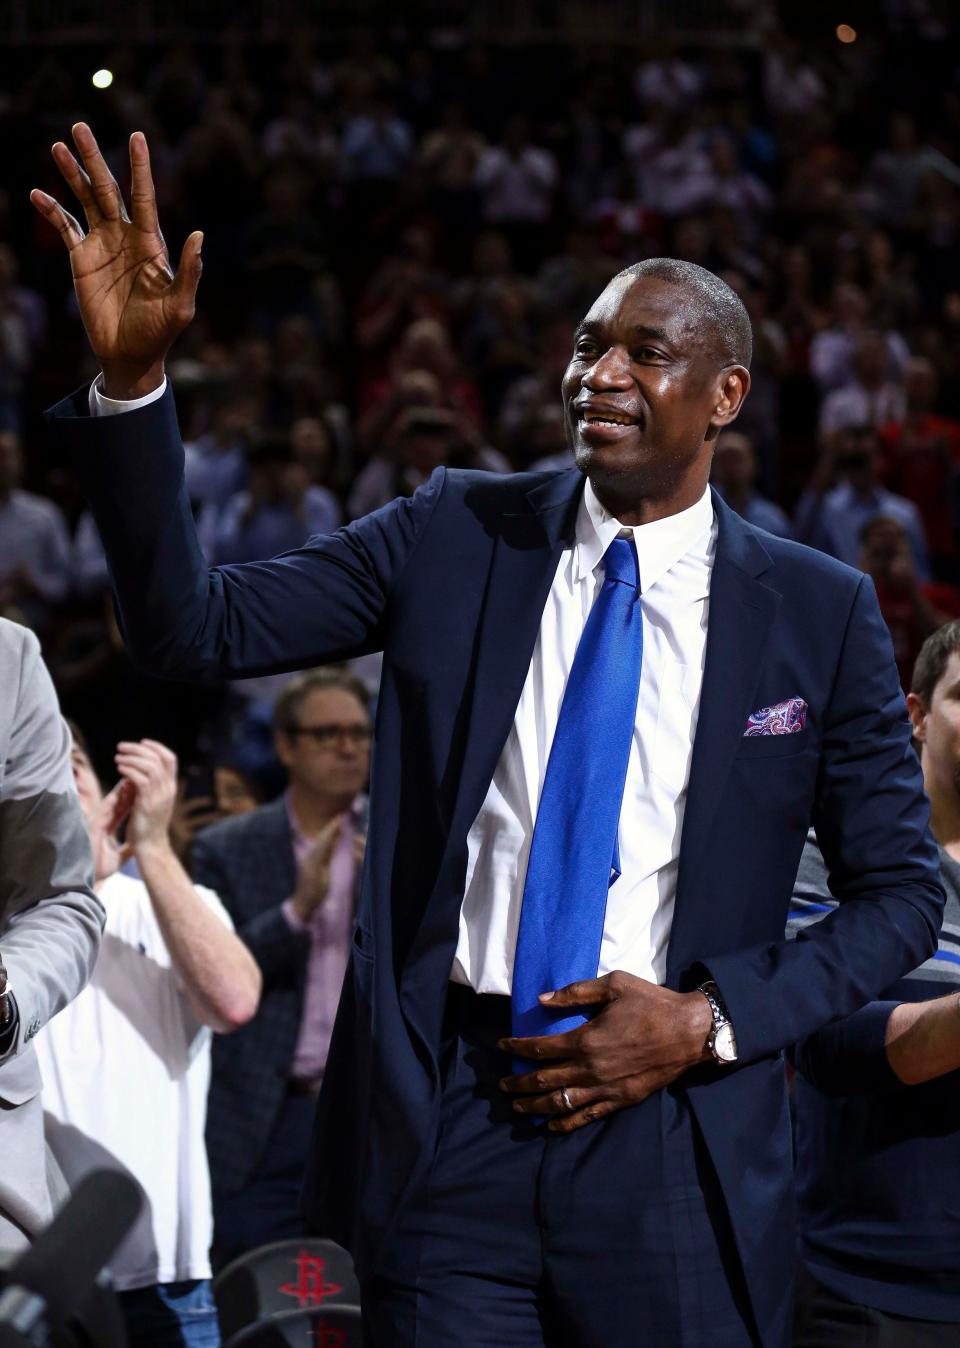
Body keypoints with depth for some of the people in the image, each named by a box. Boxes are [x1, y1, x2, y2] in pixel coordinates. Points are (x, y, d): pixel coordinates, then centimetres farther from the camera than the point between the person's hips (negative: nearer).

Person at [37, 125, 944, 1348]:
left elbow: (902, 893, 6)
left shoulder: (818, 613, 1)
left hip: (672, 1146, -1)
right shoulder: (454, 537, 4)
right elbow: (194, 626, -1)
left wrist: (706, 1021, -8)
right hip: (446, 1122, 1)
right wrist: (131, 377, -14)